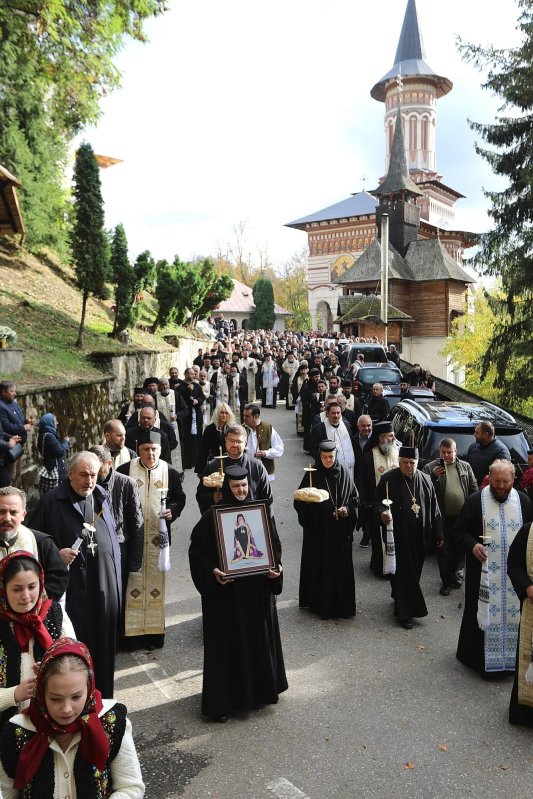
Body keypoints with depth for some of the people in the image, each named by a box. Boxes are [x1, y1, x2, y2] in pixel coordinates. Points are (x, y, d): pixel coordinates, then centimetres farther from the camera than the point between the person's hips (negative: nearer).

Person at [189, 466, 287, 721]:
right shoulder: (214, 516, -8)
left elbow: (275, 545, 9)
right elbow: (197, 550, -7)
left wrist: (276, 567, -8)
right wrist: (212, 571, -21)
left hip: (258, 589, 4)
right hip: (225, 590, -3)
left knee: (260, 638, 14)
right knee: (226, 643, 3)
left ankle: (260, 689, 33)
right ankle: (221, 701, 16)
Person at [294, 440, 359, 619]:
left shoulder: (344, 474, 0)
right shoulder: (312, 475, -4)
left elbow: (355, 498, 7)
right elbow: (299, 501, -2)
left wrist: (348, 509, -11)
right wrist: (308, 500, -23)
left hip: (340, 530, 1)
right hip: (317, 531, -1)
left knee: (340, 566, 5)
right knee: (318, 565, 4)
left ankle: (341, 604, 19)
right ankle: (319, 603, 18)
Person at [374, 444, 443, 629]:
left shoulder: (425, 481, 3)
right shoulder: (388, 479, -8)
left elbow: (434, 509, 8)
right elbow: (377, 502, -4)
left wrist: (437, 535, 8)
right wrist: (382, 512, -27)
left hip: (419, 537, 4)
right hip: (397, 536, -4)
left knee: (414, 572, 15)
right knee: (402, 573, -1)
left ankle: (400, 598, 37)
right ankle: (404, 612, 9)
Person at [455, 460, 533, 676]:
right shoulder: (475, 501, -5)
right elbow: (460, 530, -1)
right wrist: (472, 545, -19)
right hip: (484, 570, -2)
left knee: (514, 611, 8)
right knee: (482, 612, 5)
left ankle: (512, 656, 24)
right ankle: (476, 656, 20)